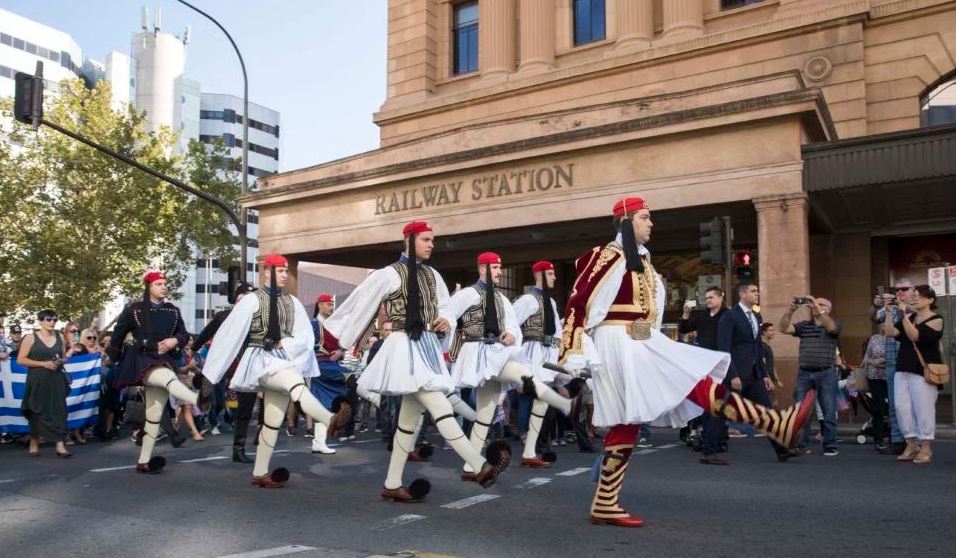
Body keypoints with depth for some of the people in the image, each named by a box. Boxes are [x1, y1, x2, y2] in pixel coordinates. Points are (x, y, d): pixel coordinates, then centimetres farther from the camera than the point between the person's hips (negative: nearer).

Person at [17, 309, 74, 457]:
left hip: (56, 380, 3)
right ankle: (34, 443, 26)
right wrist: (43, 363, -17)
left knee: (58, 410, -6)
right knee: (37, 412, 6)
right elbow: (20, 360, -8)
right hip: (37, 381, -3)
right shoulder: (31, 338, -3)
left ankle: (60, 445, -9)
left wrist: (67, 357, -4)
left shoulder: (60, 337, 9)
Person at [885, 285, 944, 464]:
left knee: (923, 409, -3)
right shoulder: (910, 317, 13)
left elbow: (915, 336, -19)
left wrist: (903, 314, -24)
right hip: (903, 369, 6)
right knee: (902, 407, 3)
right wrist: (888, 311, -5)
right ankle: (911, 445, 14)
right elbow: (891, 332, 1)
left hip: (923, 370, -6)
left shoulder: (936, 320, -4)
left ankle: (926, 449, 5)